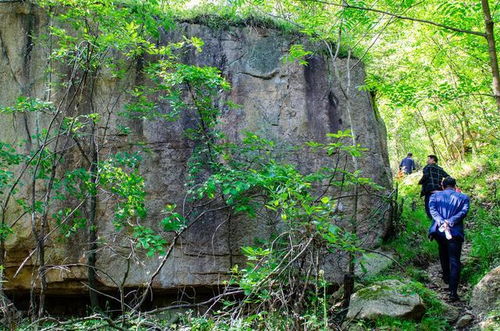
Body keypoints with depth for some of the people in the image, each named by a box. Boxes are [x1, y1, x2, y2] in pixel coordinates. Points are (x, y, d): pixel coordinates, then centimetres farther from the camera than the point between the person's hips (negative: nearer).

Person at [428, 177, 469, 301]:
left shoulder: (435, 195, 11)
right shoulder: (463, 197, 9)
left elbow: (432, 209, -8)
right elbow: (463, 211, -9)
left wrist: (441, 221, -17)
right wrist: (450, 221, -17)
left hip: (439, 230, 2)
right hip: (455, 232, -2)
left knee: (443, 254, 30)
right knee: (454, 262, -3)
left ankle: (446, 277, 43)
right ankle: (453, 292, -12)